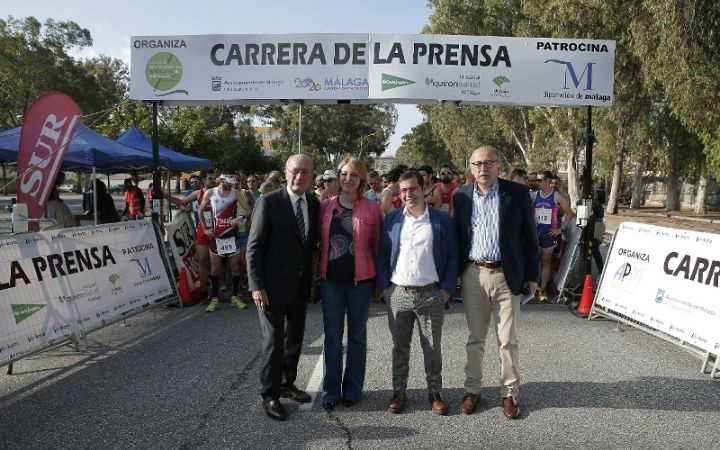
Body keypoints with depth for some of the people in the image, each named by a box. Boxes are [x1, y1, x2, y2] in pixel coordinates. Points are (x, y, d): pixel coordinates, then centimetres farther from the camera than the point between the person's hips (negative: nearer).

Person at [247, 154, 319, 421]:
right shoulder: (269, 202, -12)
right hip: (274, 286, -6)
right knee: (274, 341, 1)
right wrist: (257, 286, -16)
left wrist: (311, 280, 4)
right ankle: (270, 395, 18)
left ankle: (287, 384, 35)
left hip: (301, 286, 6)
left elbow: (312, 243, 9)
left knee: (295, 338, 17)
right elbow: (254, 247, -12)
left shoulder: (314, 204, 4)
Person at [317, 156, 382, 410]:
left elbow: (378, 246, 1)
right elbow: (318, 241, 9)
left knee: (357, 335, 12)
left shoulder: (372, 209, -2)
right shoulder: (325, 206, 4)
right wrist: (316, 273, 3)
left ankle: (353, 389, 26)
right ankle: (331, 390, 21)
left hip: (361, 280, -1)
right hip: (331, 279, 1)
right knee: (332, 336, 7)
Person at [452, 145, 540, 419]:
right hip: (473, 274, 2)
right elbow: (457, 237, 9)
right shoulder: (461, 196, 3)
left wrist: (532, 276, -1)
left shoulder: (517, 194, -3)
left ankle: (510, 393, 22)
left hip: (507, 275, -2)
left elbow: (529, 237, 0)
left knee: (508, 340, 7)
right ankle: (472, 390, 26)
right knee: (475, 338, 13)